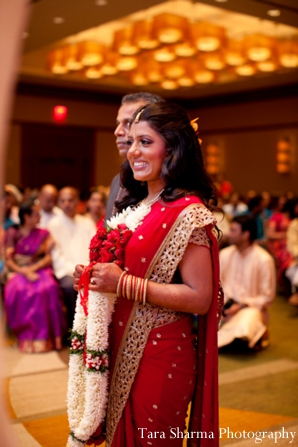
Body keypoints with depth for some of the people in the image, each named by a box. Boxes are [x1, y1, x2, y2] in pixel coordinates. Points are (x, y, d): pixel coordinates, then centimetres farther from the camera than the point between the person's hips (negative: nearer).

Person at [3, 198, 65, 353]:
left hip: (39, 269, 1)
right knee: (19, 290, -36)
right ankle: (26, 336, -27)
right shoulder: (12, 233, 9)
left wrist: (33, 269, -13)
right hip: (18, 271, -1)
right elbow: (8, 260, 1)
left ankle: (45, 336, -28)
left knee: (48, 288, -34)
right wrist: (25, 272, -16)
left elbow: (48, 258, 6)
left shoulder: (43, 234, 15)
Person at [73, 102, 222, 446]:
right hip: (124, 350, 8)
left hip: (161, 353, -7)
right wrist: (94, 277, 1)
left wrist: (124, 284, -23)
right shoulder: (137, 205, 8)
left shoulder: (187, 212, -16)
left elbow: (201, 299, -20)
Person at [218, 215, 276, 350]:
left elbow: (267, 297, -7)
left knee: (243, 330, -36)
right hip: (226, 306, 4)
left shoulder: (264, 259, -9)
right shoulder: (225, 254, 4)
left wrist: (241, 307, -17)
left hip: (251, 308, -4)